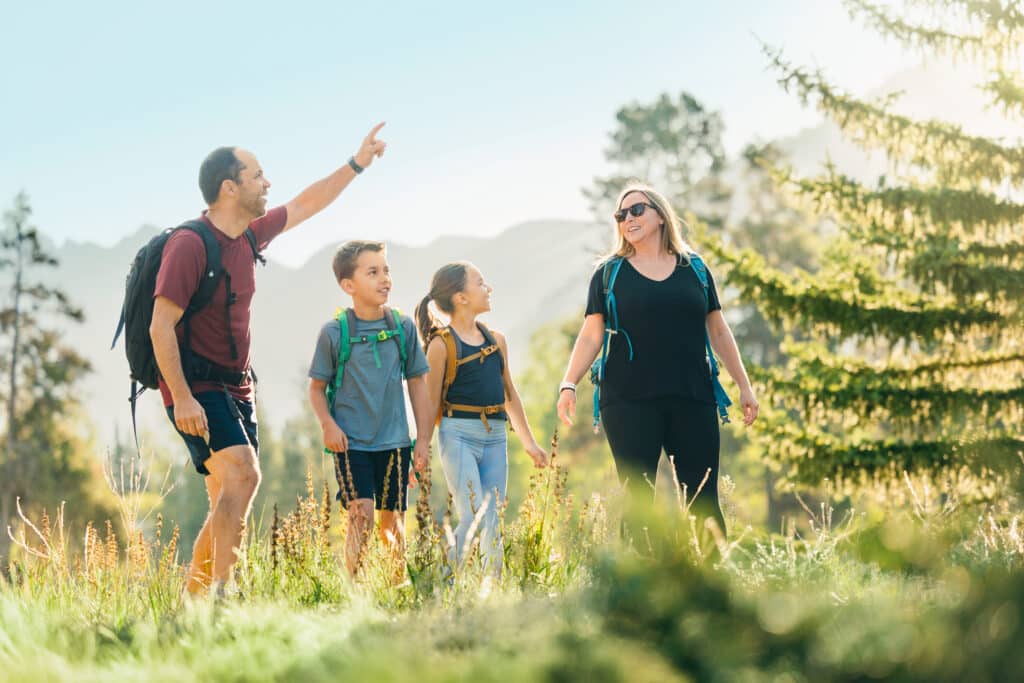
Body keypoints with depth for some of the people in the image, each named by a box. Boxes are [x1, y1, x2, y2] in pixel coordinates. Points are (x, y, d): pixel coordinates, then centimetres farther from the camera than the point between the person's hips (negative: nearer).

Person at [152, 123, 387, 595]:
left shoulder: (249, 237, 10)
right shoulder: (189, 245, -15)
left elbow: (304, 206, 27)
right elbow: (161, 327, -20)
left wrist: (356, 164, 26)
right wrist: (182, 399, -26)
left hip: (236, 388, 9)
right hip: (197, 391, -9)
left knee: (228, 505, 6)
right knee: (242, 475, -26)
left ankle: (191, 600, 13)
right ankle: (222, 591, -29)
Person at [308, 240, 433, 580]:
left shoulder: (403, 327, 3)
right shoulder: (334, 332, -5)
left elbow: (417, 384, 10)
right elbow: (317, 387, 3)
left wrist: (423, 439, 7)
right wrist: (327, 424, -13)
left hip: (394, 441, 3)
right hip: (351, 442, -3)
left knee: (392, 520, 10)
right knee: (361, 514, -15)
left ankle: (399, 586, 23)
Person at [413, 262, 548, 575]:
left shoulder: (496, 340, 13)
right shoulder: (442, 344, -5)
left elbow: (509, 394, 22)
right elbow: (432, 403, -3)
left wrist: (529, 442, 25)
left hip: (495, 438, 6)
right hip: (458, 435, -6)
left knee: (493, 522, 5)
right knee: (472, 519, -13)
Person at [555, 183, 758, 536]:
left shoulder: (694, 268, 12)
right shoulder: (609, 273, 8)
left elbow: (718, 331, 15)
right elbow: (591, 336, 4)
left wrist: (744, 386, 13)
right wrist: (568, 384, -9)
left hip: (692, 398, 1)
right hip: (629, 401, -1)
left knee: (704, 500, -2)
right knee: (637, 499, -3)